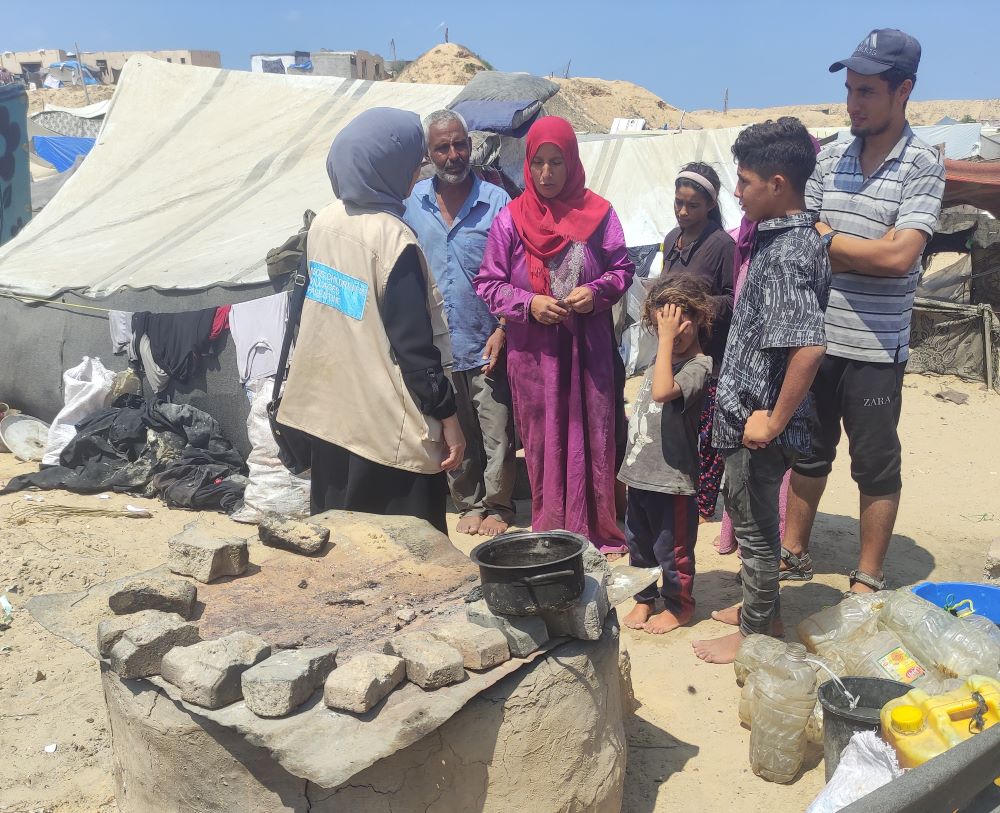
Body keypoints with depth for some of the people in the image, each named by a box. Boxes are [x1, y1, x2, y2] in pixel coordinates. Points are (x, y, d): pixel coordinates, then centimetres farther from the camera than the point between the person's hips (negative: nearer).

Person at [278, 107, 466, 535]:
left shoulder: (324, 222, 4)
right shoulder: (392, 237, -18)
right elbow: (414, 342, -17)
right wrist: (447, 415, -11)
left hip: (328, 410, 8)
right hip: (388, 428, -8)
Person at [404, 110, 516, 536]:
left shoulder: (497, 202, -4)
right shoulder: (411, 203, 3)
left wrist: (502, 331, -10)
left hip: (487, 346, -2)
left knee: (497, 436, 4)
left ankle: (497, 506, 23)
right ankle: (468, 503, 30)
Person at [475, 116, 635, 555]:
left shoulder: (598, 213, -1)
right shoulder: (510, 219, -1)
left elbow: (623, 268, 7)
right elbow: (488, 282, 3)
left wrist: (597, 292, -13)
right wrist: (528, 304, -14)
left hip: (589, 348, 0)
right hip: (532, 350, 0)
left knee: (593, 435, 4)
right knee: (542, 439, 7)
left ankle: (599, 527, 19)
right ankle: (550, 529, 20)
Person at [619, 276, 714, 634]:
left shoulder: (698, 366, -17)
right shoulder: (662, 360, 10)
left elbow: (662, 392, -35)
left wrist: (668, 339, -30)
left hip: (671, 479, -8)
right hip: (640, 472, 8)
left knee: (671, 548, 8)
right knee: (638, 543, 20)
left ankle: (679, 605, 28)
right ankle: (644, 598, 38)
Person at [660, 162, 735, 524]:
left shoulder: (722, 244, -10)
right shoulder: (672, 240, 12)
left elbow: (733, 301, -10)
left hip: (709, 354, -7)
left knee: (704, 431, -1)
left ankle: (703, 503, 11)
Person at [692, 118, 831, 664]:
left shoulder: (785, 253, -23)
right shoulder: (797, 238, 7)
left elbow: (808, 346, -33)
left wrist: (774, 421, -24)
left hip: (756, 420, -9)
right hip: (748, 415, 9)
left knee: (755, 528, 7)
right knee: (748, 517, 23)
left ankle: (754, 635, 24)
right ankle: (757, 605, 41)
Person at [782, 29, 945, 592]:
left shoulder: (923, 165, -7)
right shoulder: (830, 159, 6)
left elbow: (899, 255, -18)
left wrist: (827, 238, -8)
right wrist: (866, 252, -9)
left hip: (875, 349, -4)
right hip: (815, 338, 5)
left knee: (876, 466, 7)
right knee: (809, 452, 17)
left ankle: (870, 579, 22)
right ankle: (794, 552, 34)